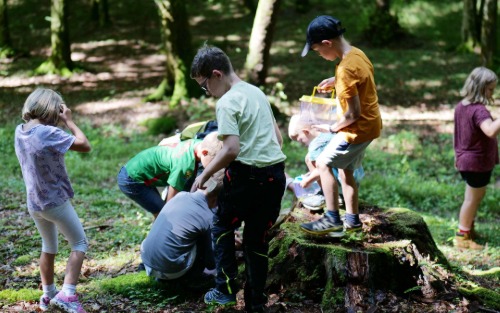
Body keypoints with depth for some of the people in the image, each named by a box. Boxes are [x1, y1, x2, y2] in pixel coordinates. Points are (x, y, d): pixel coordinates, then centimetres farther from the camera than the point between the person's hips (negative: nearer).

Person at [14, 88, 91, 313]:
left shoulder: (20, 131, -1)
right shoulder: (49, 133, -24)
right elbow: (85, 146, -21)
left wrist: (61, 124, 2)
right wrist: (69, 121, -11)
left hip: (33, 203, 7)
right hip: (55, 201, -7)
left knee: (49, 247, 25)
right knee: (80, 244, 8)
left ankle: (48, 294, 32)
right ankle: (67, 294, -4)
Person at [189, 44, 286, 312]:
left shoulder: (227, 102, -11)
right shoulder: (257, 92, 14)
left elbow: (231, 149, -20)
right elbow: (278, 138, 19)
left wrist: (204, 175, -9)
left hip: (247, 176, -7)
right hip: (276, 174, 7)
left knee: (222, 227, 16)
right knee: (257, 239, 14)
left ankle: (226, 288, 15)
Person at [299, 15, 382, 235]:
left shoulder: (345, 69, -27)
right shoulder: (357, 54, 2)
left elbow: (353, 114, -24)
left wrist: (332, 128, -9)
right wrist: (336, 82, 13)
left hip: (358, 129, -9)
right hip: (369, 124, 9)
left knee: (323, 164, -1)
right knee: (345, 170, 18)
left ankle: (332, 219, 3)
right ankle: (352, 220, 25)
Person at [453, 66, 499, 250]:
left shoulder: (461, 106, 4)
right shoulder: (479, 110, -26)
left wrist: (457, 156, 24)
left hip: (465, 159, 9)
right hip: (478, 161, -9)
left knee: (477, 194, 24)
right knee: (473, 198, 5)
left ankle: (468, 228, 37)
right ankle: (462, 237, 17)